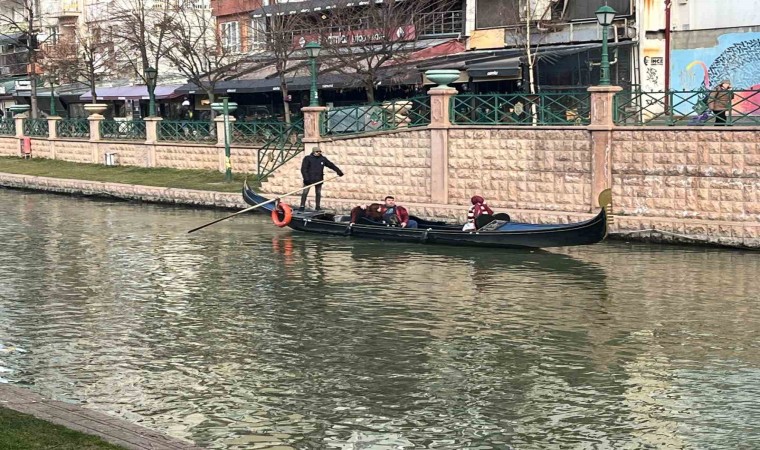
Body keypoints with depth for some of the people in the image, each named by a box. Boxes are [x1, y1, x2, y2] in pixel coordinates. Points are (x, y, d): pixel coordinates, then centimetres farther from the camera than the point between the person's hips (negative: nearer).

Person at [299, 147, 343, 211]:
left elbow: (331, 165, 13)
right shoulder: (307, 158, -4)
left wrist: (338, 171, 10)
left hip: (318, 179, 4)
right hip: (309, 179, -4)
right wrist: (306, 178, -19)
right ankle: (302, 206, -1)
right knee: (305, 193, -4)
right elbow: (304, 169, -9)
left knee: (318, 193, 9)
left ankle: (317, 206, 19)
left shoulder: (323, 159, 8)